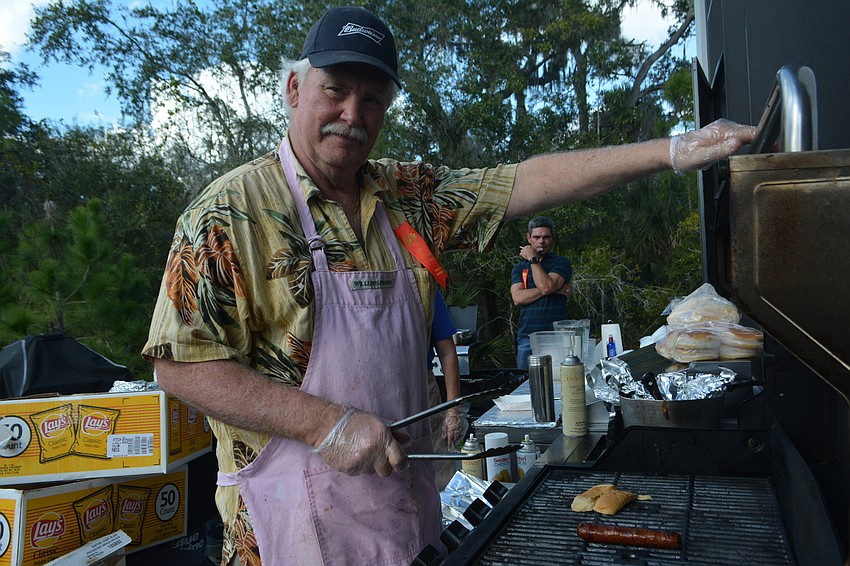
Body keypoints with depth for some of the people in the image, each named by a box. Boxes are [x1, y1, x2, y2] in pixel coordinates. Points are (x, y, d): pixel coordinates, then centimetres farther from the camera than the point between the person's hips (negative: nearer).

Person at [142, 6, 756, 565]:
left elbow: (527, 183, -2)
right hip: (293, 514, -5)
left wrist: (673, 150, -10)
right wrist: (327, 423, -22)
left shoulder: (411, 194, 3)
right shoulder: (231, 212, -12)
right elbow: (181, 365, -15)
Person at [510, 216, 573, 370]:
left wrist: (533, 259, -1)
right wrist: (554, 290, -8)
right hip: (527, 338, 3)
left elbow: (546, 286, -13)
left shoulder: (561, 262, 6)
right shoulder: (519, 268, 16)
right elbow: (518, 298, -2)